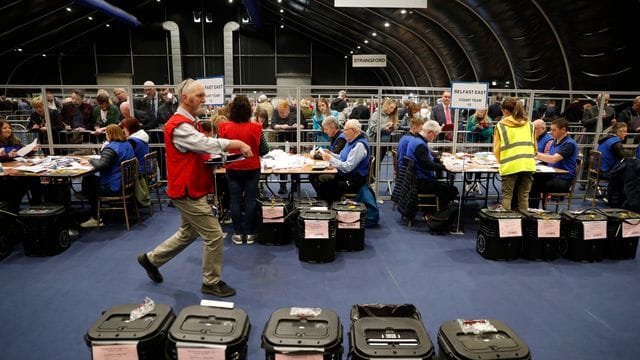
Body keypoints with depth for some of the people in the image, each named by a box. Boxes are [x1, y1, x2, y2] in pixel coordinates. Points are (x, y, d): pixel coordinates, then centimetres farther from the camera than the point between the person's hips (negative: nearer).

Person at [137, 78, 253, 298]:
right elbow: (207, 143, -33)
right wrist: (238, 143, -29)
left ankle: (151, 259, 38)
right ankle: (211, 282, 11)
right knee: (214, 235, -4)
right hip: (188, 191, -11)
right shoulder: (179, 125, -20)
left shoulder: (187, 122, 14)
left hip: (190, 189, 11)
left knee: (188, 233, 23)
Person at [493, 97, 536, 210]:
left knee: (507, 195, 6)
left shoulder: (501, 125, 3)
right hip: (528, 165, 3)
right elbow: (534, 146, 19)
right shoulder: (529, 124, 15)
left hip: (510, 166, -3)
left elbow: (497, 149, 3)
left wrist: (501, 162, 19)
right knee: (524, 196, 10)